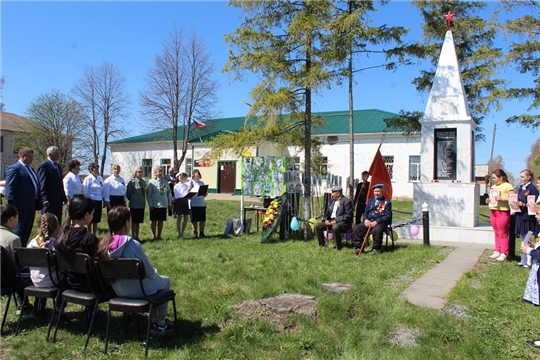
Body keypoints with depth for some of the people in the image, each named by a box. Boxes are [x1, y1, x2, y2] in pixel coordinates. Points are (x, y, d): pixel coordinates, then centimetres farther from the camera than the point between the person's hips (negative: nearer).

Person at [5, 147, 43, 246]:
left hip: (31, 206, 8)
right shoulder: (14, 168, -8)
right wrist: (13, 207, -18)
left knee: (26, 232, 14)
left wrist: (38, 203, 13)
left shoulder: (30, 169, 17)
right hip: (21, 207, -8)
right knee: (18, 232, -1)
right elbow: (9, 190, -13)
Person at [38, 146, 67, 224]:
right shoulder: (43, 165, -7)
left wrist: (63, 197, 15)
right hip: (49, 200, -8)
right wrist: (45, 199, -19)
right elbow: (42, 184, -13)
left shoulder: (57, 166, 18)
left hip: (58, 199, 8)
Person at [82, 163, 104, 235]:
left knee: (96, 221, 10)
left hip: (99, 201, 5)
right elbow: (85, 191, -8)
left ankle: (94, 235, 19)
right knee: (90, 220, 2)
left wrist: (103, 200, 11)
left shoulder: (100, 178, 10)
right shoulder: (88, 179, -6)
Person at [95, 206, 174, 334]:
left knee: (155, 279, 30)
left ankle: (153, 320, 34)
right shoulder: (133, 244, -27)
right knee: (165, 281, 21)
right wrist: (154, 273, 6)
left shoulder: (104, 244, -9)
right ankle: (160, 324, 24)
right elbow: (149, 272, -18)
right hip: (138, 291, -6)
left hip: (118, 291, 6)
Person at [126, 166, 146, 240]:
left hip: (142, 204, 5)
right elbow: (128, 193, -5)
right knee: (134, 221, 2)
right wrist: (131, 200, 4)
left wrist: (144, 201, 7)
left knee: (139, 221, 13)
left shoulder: (143, 182, 7)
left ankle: (137, 236, 22)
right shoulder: (132, 182, -10)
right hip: (134, 205, -5)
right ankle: (133, 236, 10)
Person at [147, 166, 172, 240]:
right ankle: (154, 236, 13)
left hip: (164, 204, 4)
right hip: (155, 205, -4)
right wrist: (150, 204, -9)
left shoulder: (165, 181, 8)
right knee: (154, 220, 4)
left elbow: (169, 193, 12)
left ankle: (159, 236, 18)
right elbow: (149, 194, -4)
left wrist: (169, 203, 8)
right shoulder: (152, 182, -4)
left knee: (161, 221, 8)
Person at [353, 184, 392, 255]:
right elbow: (365, 212, 17)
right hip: (368, 221, 5)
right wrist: (365, 220, -7)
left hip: (380, 222, -5)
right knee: (356, 228, -17)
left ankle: (376, 248, -18)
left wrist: (376, 222, -19)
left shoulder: (387, 202, 3)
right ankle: (358, 247, -6)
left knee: (377, 230, -38)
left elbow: (387, 216, -7)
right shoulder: (370, 200, 19)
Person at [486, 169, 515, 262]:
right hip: (492, 211, 8)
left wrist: (502, 198, -24)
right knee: (496, 233, 12)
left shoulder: (507, 186, -7)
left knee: (503, 234, -3)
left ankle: (504, 253, 2)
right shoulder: (493, 186, 17)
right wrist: (489, 200, 9)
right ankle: (497, 251, 18)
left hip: (503, 211, -8)